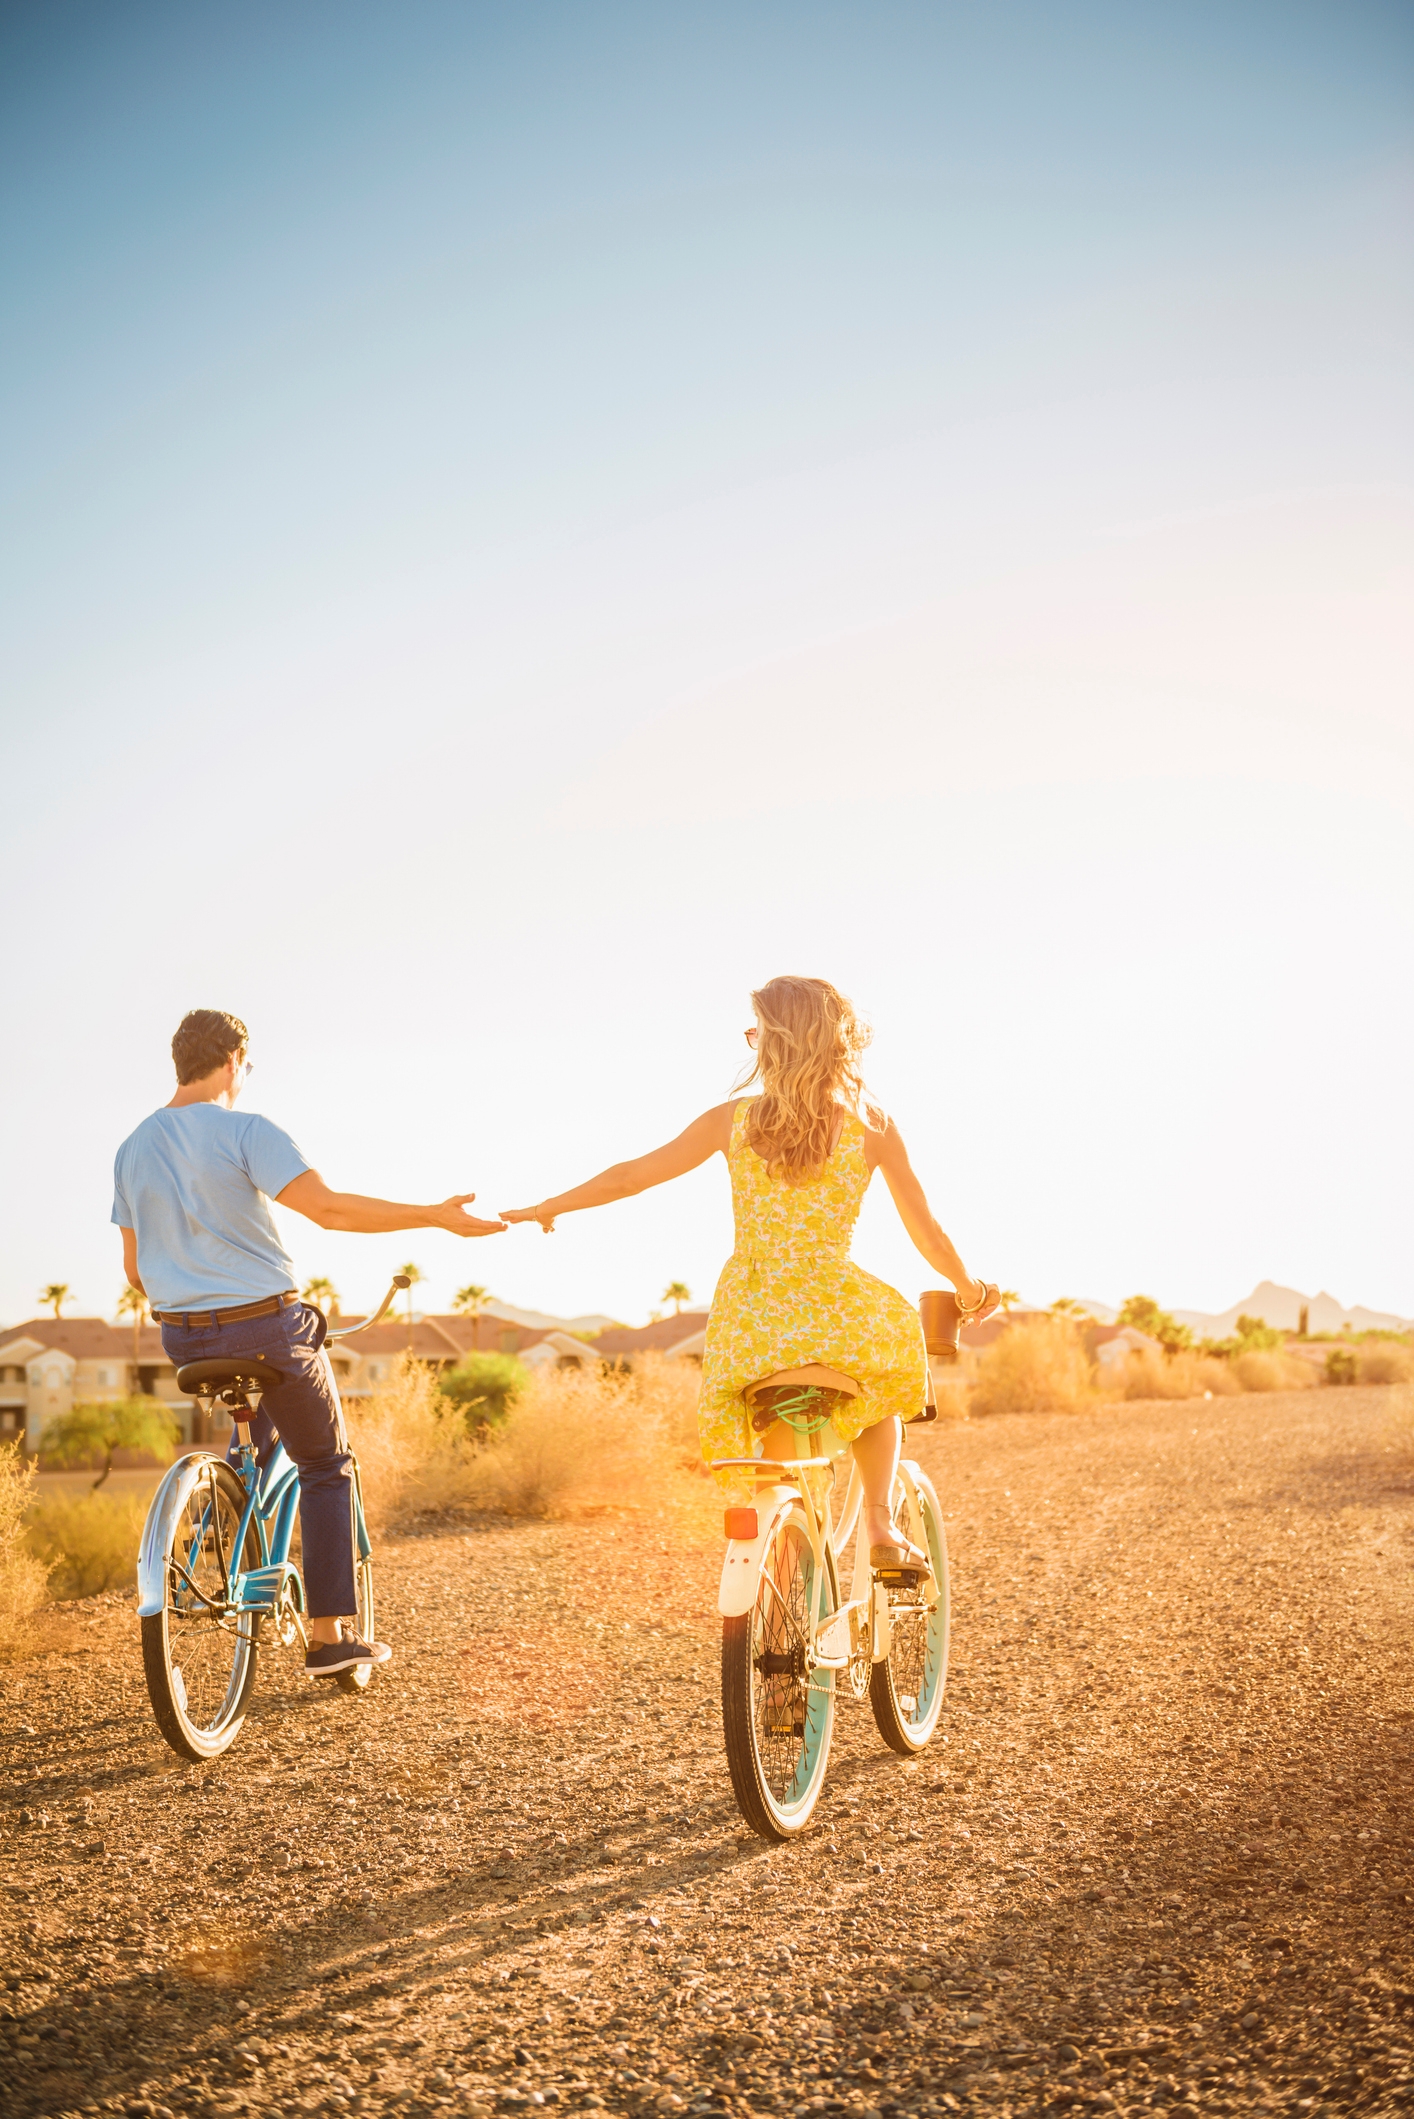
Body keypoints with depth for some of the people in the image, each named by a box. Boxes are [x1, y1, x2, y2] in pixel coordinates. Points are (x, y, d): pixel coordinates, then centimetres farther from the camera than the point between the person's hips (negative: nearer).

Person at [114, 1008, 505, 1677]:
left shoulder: (133, 1149, 8)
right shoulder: (244, 1131, -13)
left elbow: (135, 1268, 13)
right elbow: (327, 1206, -25)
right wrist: (435, 1216, -21)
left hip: (182, 1337, 6)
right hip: (267, 1326, -6)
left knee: (258, 1410, 37)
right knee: (325, 1466, 11)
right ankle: (330, 1634, 7)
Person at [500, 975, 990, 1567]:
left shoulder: (733, 1120, -1)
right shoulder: (870, 1124, -2)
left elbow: (630, 1175, 5)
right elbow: (925, 1230, 4)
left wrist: (547, 1207, 19)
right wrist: (967, 1288, 23)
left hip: (748, 1319, 1)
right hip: (834, 1312, -1)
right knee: (884, 1383, 31)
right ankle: (881, 1524, 15)